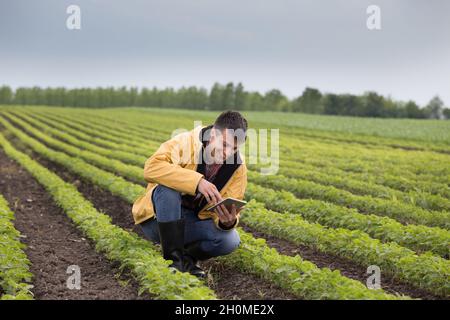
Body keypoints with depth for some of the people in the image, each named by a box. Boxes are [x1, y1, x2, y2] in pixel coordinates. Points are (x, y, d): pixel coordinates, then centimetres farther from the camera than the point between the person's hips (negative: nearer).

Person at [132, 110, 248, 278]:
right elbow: (151, 167, -36)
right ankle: (174, 258, -28)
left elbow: (231, 212, -5)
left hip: (194, 223, 3)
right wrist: (197, 181, -44)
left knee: (231, 240, -25)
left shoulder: (238, 168, -6)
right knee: (168, 187, -35)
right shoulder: (187, 142, -19)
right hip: (158, 220, -3)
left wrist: (228, 222, -31)